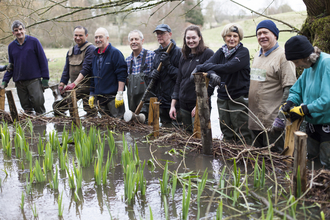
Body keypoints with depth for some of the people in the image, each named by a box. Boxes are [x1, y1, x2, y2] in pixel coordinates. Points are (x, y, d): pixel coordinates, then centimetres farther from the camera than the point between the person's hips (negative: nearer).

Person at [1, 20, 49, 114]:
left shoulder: (33, 41, 0)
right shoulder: (11, 46, 11)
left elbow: (43, 60, 1)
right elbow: (11, 65, 19)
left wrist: (45, 78, -4)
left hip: (34, 79, -3)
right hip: (19, 82, 4)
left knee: (38, 102, -16)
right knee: (26, 106, 4)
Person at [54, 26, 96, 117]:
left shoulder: (90, 49, -7)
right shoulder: (71, 51, 18)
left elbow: (86, 69, -17)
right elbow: (66, 69, 23)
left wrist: (74, 84, -24)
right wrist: (62, 83, 11)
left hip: (86, 86, -7)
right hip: (74, 87, 7)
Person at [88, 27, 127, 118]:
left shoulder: (115, 53, -7)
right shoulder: (95, 55, 15)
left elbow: (122, 75, -13)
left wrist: (119, 94, -18)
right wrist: (91, 94, 18)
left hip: (113, 96, -7)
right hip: (99, 97, 7)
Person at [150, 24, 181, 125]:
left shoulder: (177, 52, -8)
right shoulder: (158, 53, 16)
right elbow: (153, 69, 25)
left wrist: (168, 65, -20)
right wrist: (153, 74, 2)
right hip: (161, 101, 7)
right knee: (164, 126, 14)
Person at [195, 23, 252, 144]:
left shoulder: (243, 52, -7)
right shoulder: (221, 52, 10)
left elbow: (228, 67, -22)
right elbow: (208, 63, -7)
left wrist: (201, 67, -20)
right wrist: (212, 74, -33)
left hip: (239, 98, -6)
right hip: (222, 98, 6)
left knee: (242, 136, -5)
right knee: (227, 135, 13)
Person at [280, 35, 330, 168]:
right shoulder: (309, 67, 7)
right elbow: (297, 90, 16)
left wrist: (304, 109, -21)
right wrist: (290, 102, -5)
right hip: (313, 125, 9)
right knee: (311, 161, 16)